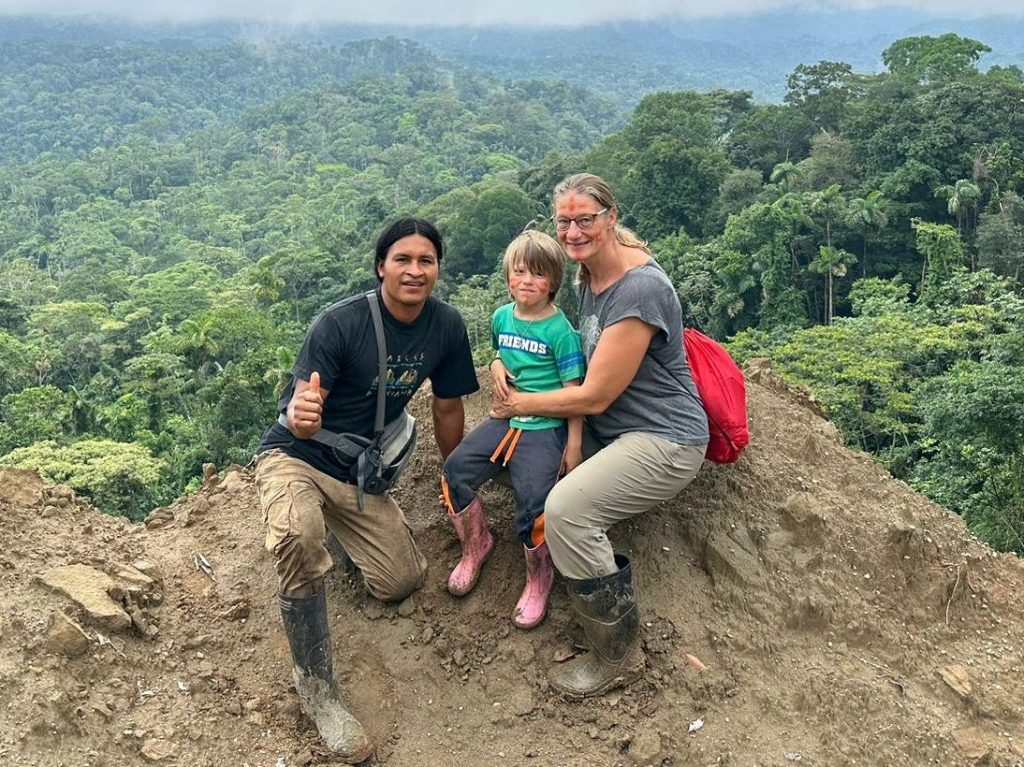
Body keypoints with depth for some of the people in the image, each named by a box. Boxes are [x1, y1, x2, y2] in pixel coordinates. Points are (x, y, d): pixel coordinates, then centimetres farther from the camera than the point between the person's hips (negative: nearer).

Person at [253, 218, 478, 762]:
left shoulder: (446, 326, -10)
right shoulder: (339, 323, -24)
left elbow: (448, 407, 4)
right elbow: (303, 419, -26)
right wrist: (300, 416, -50)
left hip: (362, 470, 5)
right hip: (296, 457, -5)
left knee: (402, 583, 2)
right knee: (301, 539, -37)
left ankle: (337, 523, 32)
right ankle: (315, 687, -17)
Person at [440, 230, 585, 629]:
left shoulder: (560, 330, -10)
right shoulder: (501, 317, 8)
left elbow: (574, 392, -8)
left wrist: (574, 445, -9)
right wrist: (498, 375, 5)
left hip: (544, 428, -6)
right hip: (505, 418, 6)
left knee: (533, 503, -21)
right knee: (455, 470, -9)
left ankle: (539, 580, 6)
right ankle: (475, 545, 15)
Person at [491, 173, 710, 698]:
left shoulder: (639, 289, -23)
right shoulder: (589, 275, 6)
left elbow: (595, 396, -20)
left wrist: (522, 405, -6)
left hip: (664, 441, -10)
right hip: (612, 429, 10)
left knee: (565, 508, -26)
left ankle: (618, 657, -8)